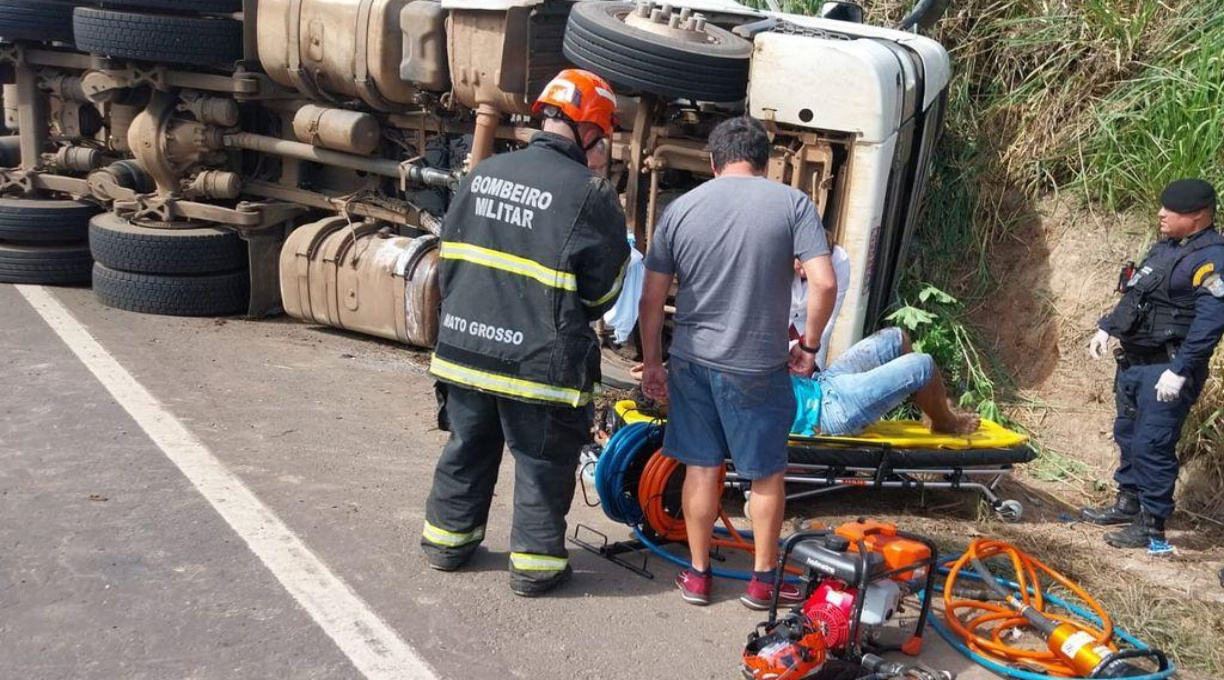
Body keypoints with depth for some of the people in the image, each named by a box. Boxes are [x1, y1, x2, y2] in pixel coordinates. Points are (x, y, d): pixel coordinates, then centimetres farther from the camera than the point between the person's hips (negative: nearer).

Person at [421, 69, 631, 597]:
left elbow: (448, 256, 10)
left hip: (465, 348, 5)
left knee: (468, 449, 21)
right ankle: (535, 563, 20)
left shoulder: (484, 173, 3)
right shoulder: (591, 193, -13)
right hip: (539, 360, -5)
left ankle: (447, 539, 34)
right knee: (542, 464, 11)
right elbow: (603, 289, -7)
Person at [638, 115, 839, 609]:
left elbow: (652, 299, 2)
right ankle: (763, 580, 25)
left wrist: (651, 362, 13)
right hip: (757, 367, -2)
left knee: (702, 468, 14)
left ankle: (698, 576, 24)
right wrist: (808, 346, -1)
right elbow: (824, 284, -15)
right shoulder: (792, 204, -5)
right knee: (766, 474, 14)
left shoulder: (681, 208, 1)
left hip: (691, 362, 2)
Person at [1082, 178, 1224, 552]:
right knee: (1127, 434, 19)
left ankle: (1152, 525, 4)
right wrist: (1106, 328, 16)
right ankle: (1129, 502, 35)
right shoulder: (1165, 248, 14)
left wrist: (1179, 371, -27)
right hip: (1134, 363, 9)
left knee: (1153, 445, -7)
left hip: (1166, 370, -9)